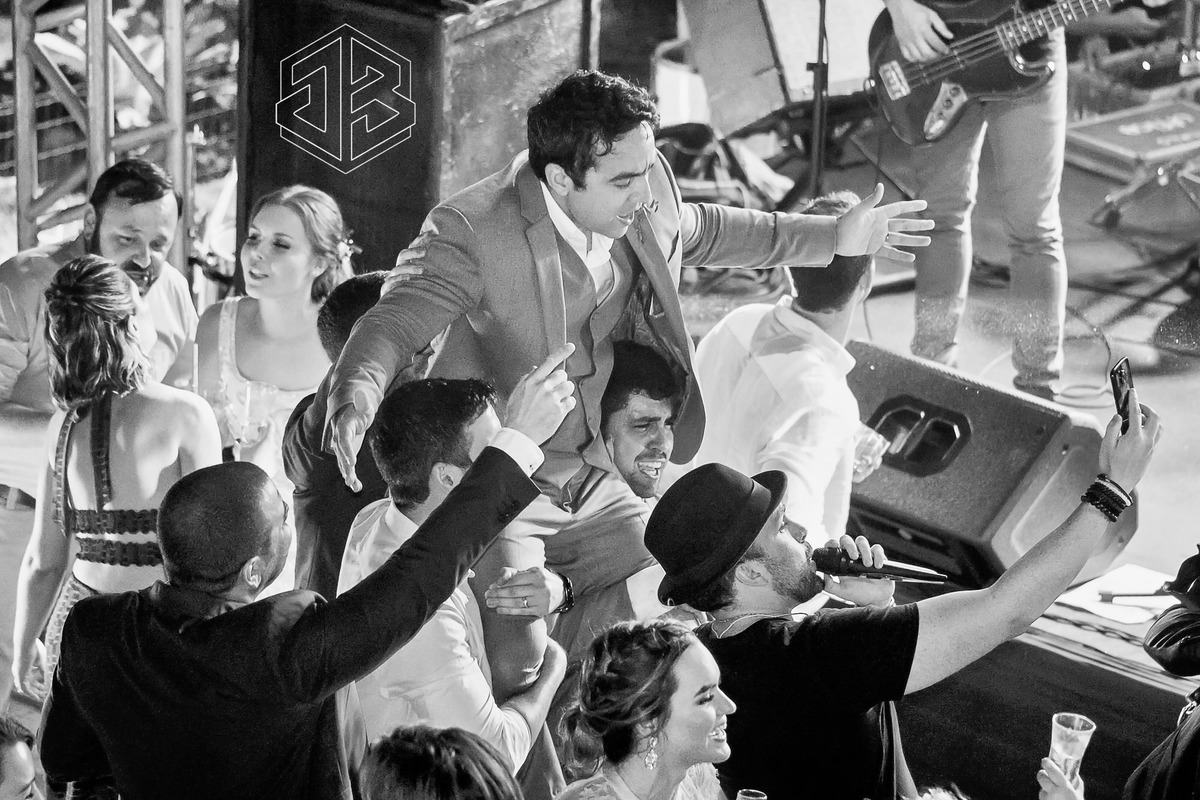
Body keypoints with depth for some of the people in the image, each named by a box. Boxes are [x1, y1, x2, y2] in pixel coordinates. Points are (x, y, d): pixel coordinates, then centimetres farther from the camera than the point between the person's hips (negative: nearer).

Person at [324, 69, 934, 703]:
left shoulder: (647, 195, -8)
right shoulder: (476, 230, -26)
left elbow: (695, 230, 14)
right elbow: (395, 322, -31)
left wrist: (831, 236, 18)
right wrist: (353, 405, -53)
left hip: (598, 479, 6)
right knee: (515, 663, -21)